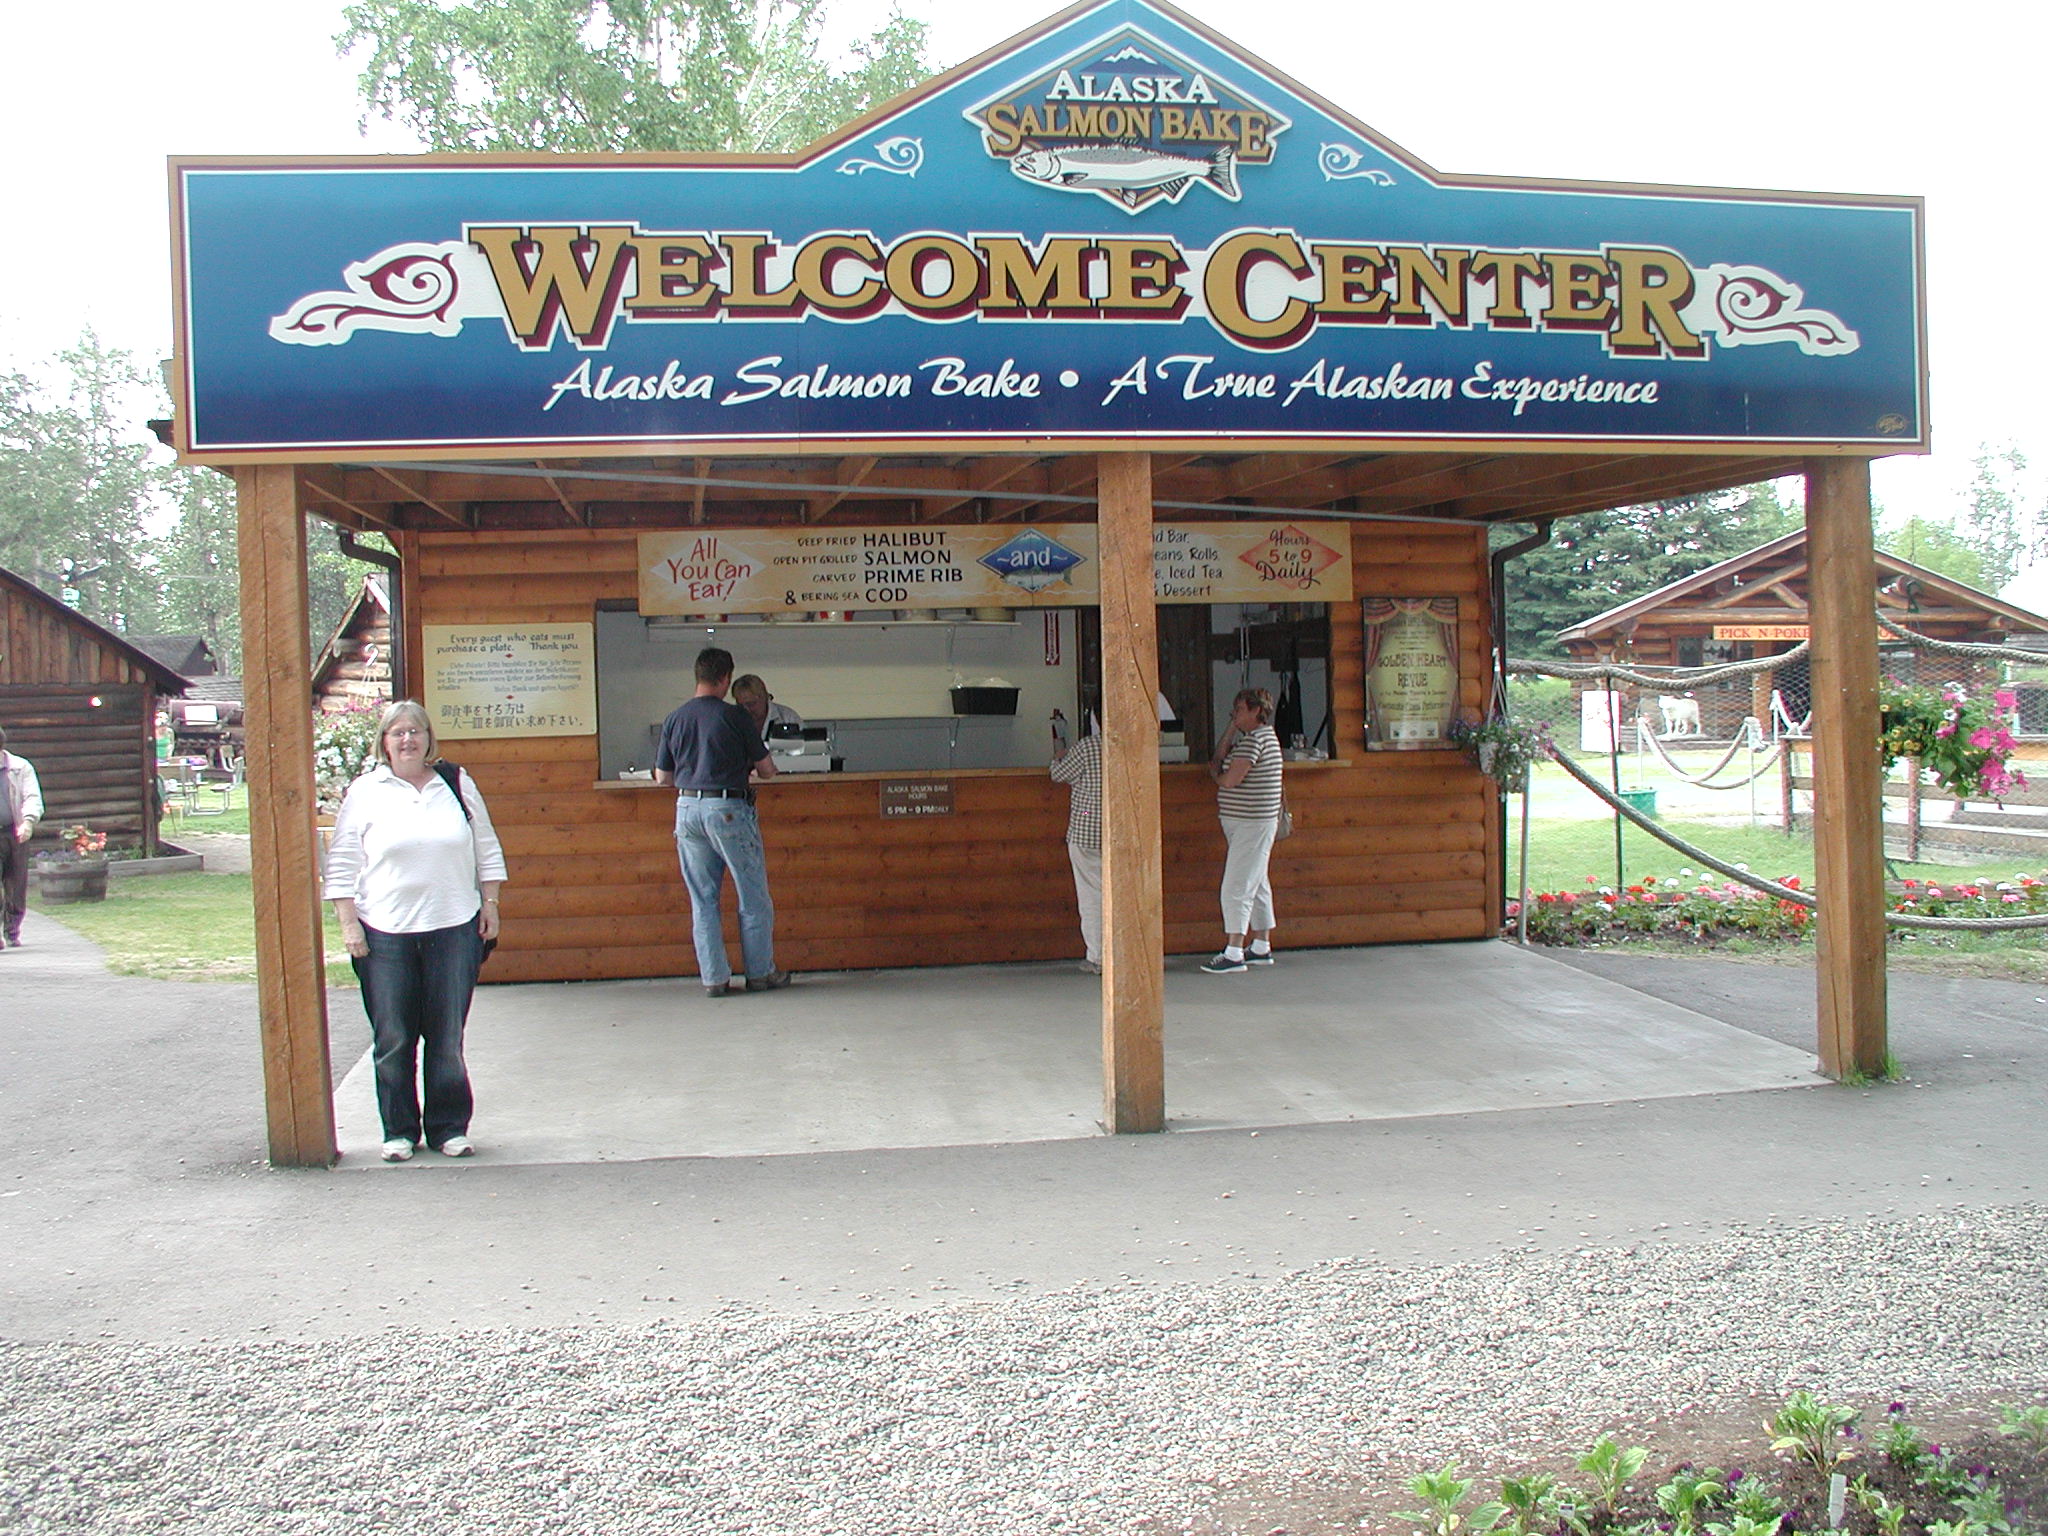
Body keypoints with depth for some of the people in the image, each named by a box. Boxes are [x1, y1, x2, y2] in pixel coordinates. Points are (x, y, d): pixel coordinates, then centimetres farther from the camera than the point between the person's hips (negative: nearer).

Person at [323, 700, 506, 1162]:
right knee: (393, 1040, 4)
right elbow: (342, 864, 4)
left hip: (454, 929, 1)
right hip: (386, 934, -1)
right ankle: (398, 1130, 18)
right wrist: (349, 923, -3)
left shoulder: (456, 783, 9)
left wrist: (489, 904, 9)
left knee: (447, 1037, 5)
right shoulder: (365, 792, 3)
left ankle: (448, 1128, 17)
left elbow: (486, 848, 15)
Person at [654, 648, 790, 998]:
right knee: (753, 896, 7)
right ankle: (760, 972, 14)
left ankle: (714, 978, 11)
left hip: (687, 809, 5)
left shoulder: (674, 719, 5)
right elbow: (768, 770, -1)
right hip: (729, 808, -5)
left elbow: (662, 776, 12)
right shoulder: (734, 716, -7)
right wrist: (749, 767, 21)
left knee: (703, 900, 10)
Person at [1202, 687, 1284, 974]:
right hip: (1249, 824, 11)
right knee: (1256, 885, 14)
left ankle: (1233, 953, -11)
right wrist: (1231, 728, 6)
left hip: (1251, 824, -11)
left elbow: (1230, 780, -21)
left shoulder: (1255, 739, -16)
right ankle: (1262, 948, 21)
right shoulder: (1260, 736, 16)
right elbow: (1220, 756, 16)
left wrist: (1215, 774, 0)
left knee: (1236, 888, -11)